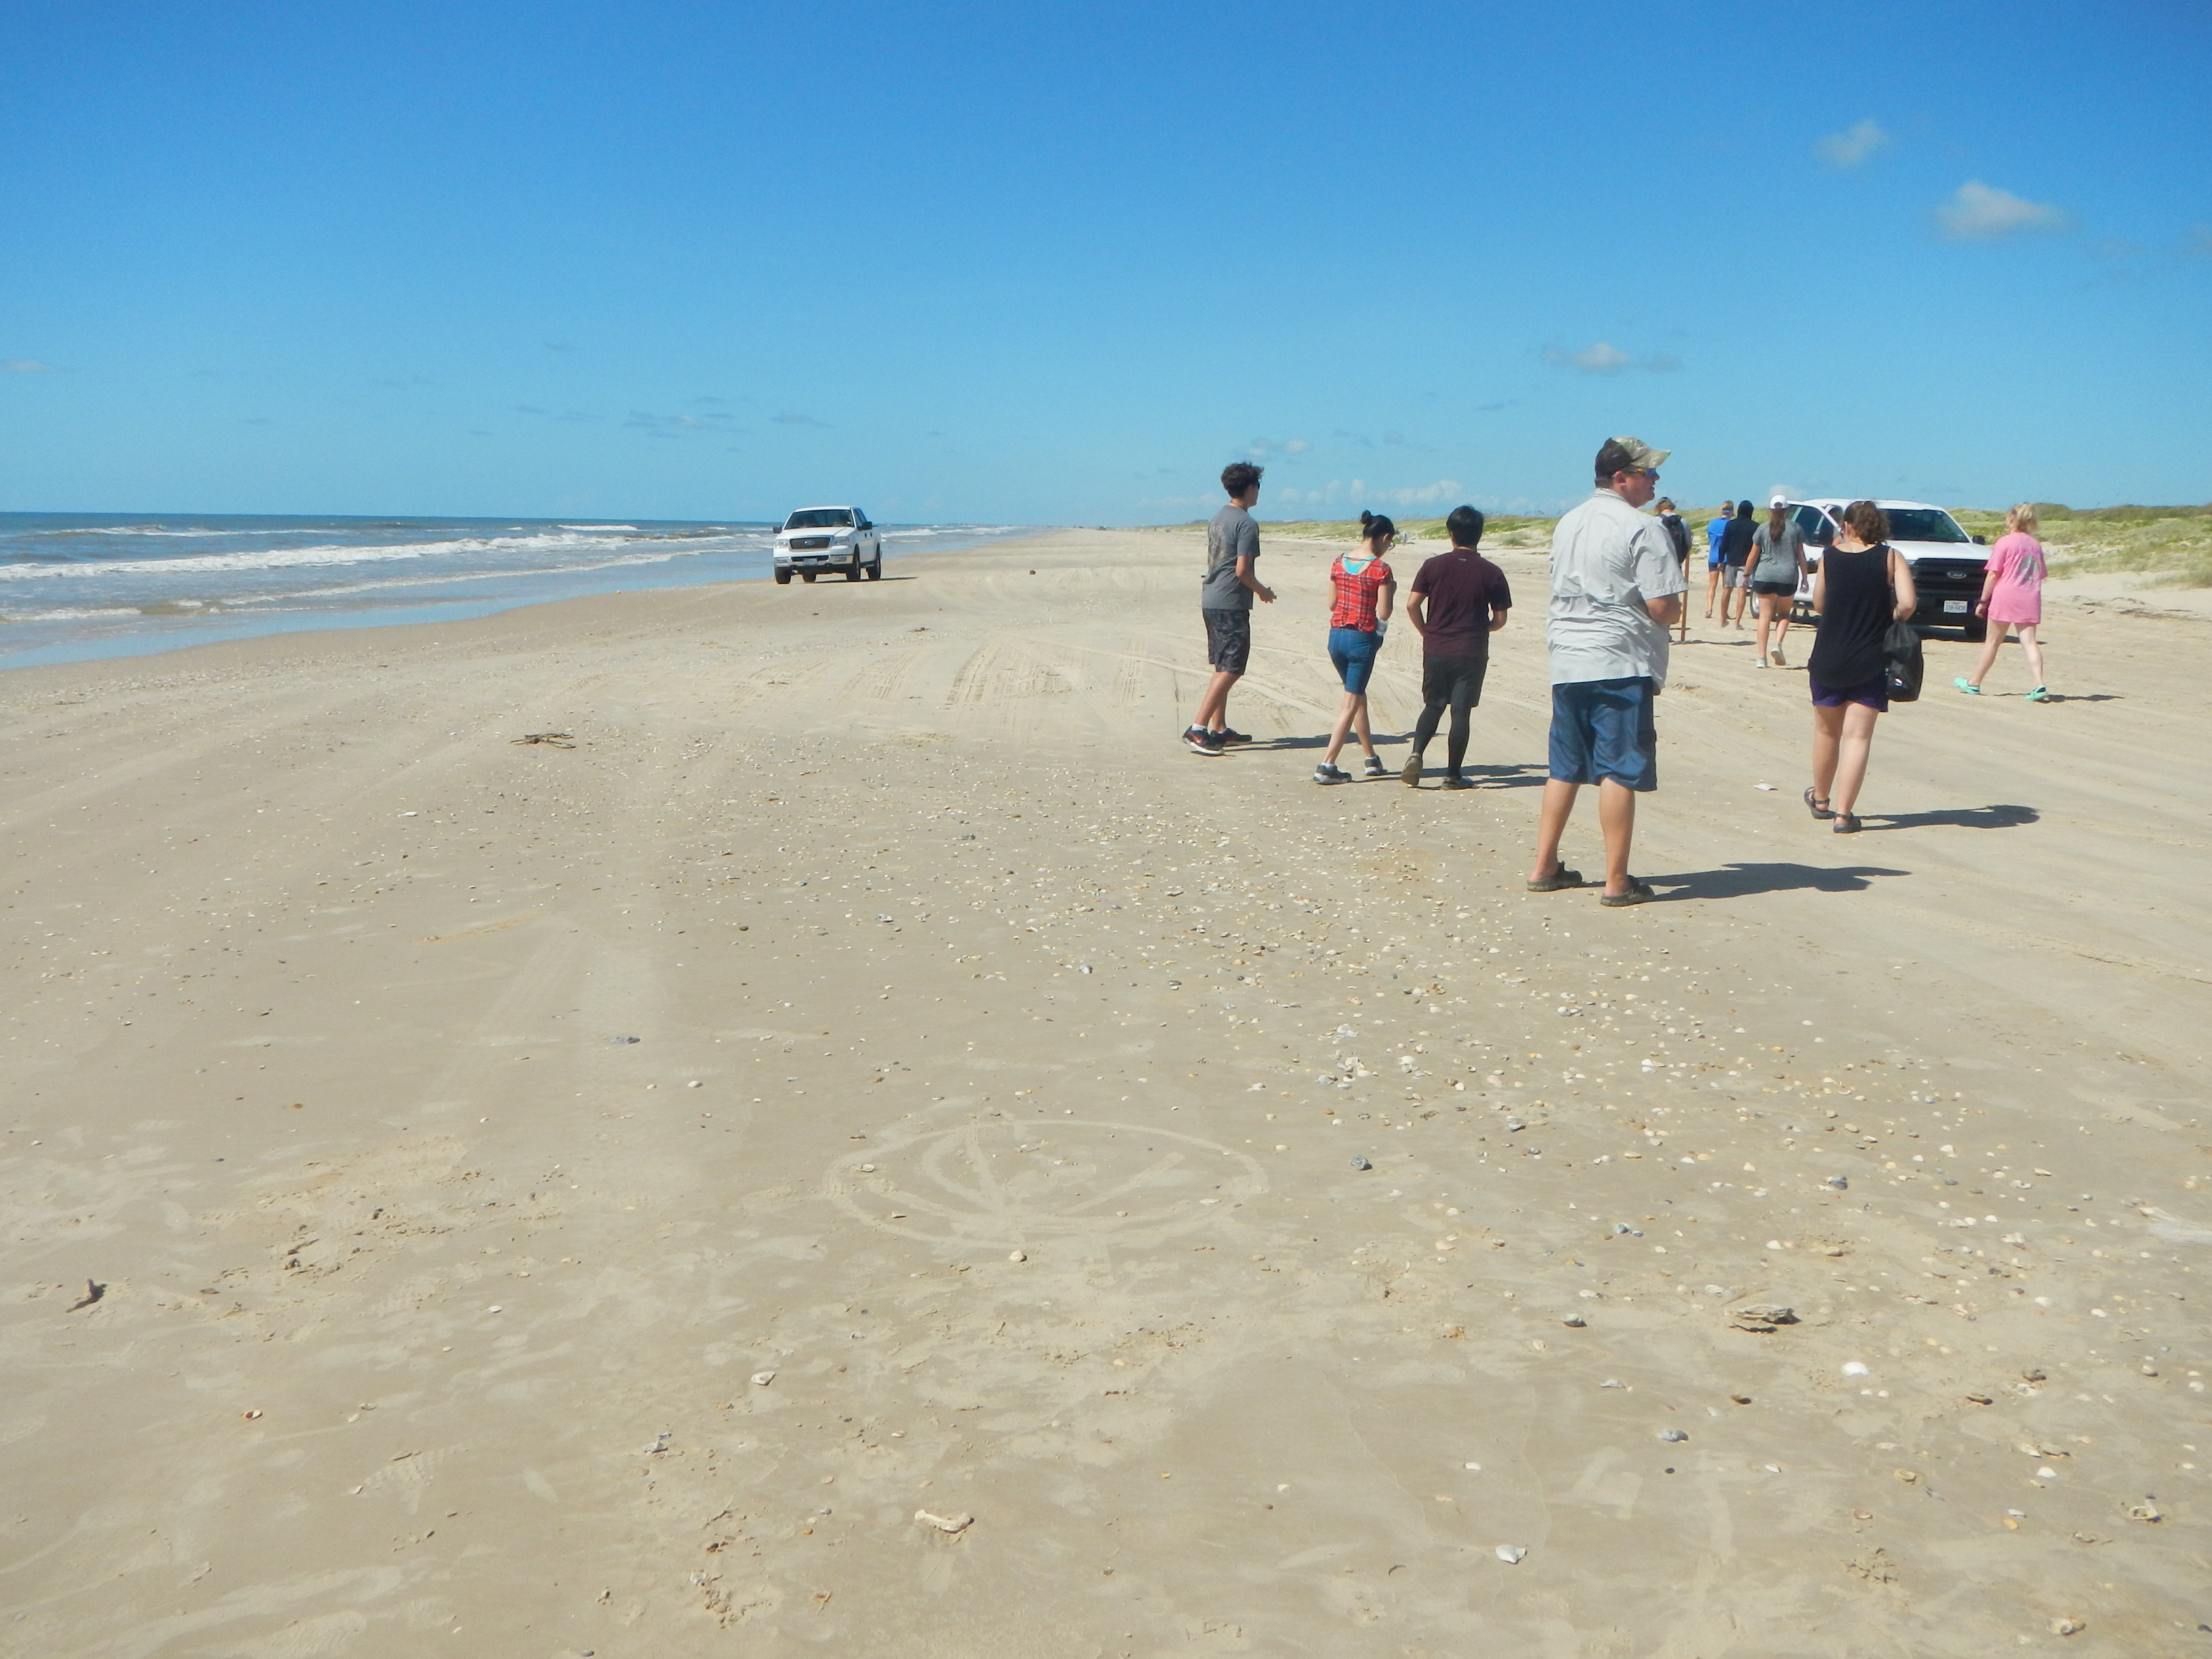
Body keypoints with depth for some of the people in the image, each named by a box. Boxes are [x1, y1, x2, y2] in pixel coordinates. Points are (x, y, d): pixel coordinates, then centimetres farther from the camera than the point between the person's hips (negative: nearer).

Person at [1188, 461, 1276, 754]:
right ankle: (1197, 729, -15)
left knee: (1222, 668, 15)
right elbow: (1242, 570, -18)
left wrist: (1257, 589, 26)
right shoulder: (1247, 524, -13)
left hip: (1210, 600, 9)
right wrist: (1263, 592, 0)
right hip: (1231, 604, -9)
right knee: (1230, 670, -8)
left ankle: (1219, 729, 20)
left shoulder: (1217, 519, 14)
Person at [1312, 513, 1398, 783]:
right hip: (1363, 639, -6)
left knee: (1358, 697, 21)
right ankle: (1326, 766, -6)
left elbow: (1332, 604, 9)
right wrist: (1391, 591, 5)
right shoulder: (1381, 569, -12)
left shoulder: (1339, 562, 4)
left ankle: (1372, 758, 29)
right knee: (1351, 703, 0)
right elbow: (1383, 613, -12)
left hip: (1336, 635, 6)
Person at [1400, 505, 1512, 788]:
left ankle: (1416, 753, -8)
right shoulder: (1491, 573, -2)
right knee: (1461, 712, 3)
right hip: (1471, 653, -1)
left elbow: (1412, 606, -4)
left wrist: (1428, 633, 12)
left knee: (1433, 706, 14)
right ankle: (1453, 776, 5)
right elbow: (1500, 620, 0)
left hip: (1435, 650, 1)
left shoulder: (1434, 566, -1)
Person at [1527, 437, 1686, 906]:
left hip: (1566, 663, 7)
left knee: (1565, 769, 14)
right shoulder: (1642, 531, -11)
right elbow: (1663, 608, -15)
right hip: (1620, 665, -7)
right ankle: (1617, 881, -1)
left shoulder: (1566, 524, 14)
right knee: (1619, 771, -3)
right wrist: (1673, 609, 7)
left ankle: (1544, 868, 18)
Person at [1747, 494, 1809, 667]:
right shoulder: (1795, 528, 3)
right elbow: (1800, 556, 5)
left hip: (1764, 576, 0)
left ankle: (1762, 657, -3)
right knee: (1784, 614, 18)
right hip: (1788, 576, 0)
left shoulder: (1763, 529, 3)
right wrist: (1804, 577, 13)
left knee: (1765, 616, 3)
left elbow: (1753, 555, 5)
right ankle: (1778, 644, -6)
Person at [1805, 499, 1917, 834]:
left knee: (1826, 731, 19)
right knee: (1858, 737, 0)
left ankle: (1820, 799, 36)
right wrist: (1890, 621, 4)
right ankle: (1843, 813, -6)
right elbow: (1908, 604, -16)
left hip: (1828, 660, 2)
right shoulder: (1891, 558, -5)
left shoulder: (1830, 557, 0)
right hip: (1871, 663, -2)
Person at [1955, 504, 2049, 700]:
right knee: (2029, 642, -2)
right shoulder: (2035, 544, 12)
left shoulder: (2005, 542, -5)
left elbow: (1993, 574, -9)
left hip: (2005, 596, -4)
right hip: (2030, 599, 4)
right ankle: (2039, 685, -16)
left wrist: (1983, 601, -4)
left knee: (1992, 641, 6)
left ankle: (1974, 683, 18)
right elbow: (2043, 573, 17)